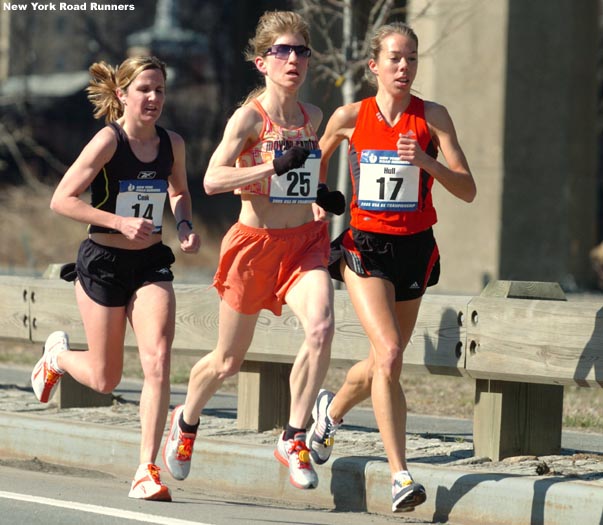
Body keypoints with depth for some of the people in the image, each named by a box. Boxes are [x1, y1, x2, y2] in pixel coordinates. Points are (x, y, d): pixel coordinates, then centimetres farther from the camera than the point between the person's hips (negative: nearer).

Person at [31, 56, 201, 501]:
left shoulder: (172, 144, 0)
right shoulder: (108, 141, -15)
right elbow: (61, 200, -17)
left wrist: (185, 225, 1)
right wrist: (120, 222, -25)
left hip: (151, 264, 3)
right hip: (103, 263, -3)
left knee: (158, 359, -18)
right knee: (105, 379, 7)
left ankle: (147, 470, -13)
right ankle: (58, 355, 43)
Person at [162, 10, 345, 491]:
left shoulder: (312, 117, 7)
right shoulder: (249, 117, -11)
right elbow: (212, 180, -23)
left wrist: (320, 197, 9)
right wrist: (274, 166, -32)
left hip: (305, 241, 4)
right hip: (255, 242, -4)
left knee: (321, 329, -26)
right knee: (228, 362, 9)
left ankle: (294, 439, -11)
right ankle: (186, 422, 42)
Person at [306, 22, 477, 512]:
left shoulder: (432, 117, -3)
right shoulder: (350, 117, -2)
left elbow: (468, 190, -8)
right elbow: (317, 163, 18)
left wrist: (425, 161, -23)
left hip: (414, 249, 2)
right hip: (365, 246, -2)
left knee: (385, 362, 14)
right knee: (389, 354, -20)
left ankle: (332, 410, 48)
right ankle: (401, 476, -17)